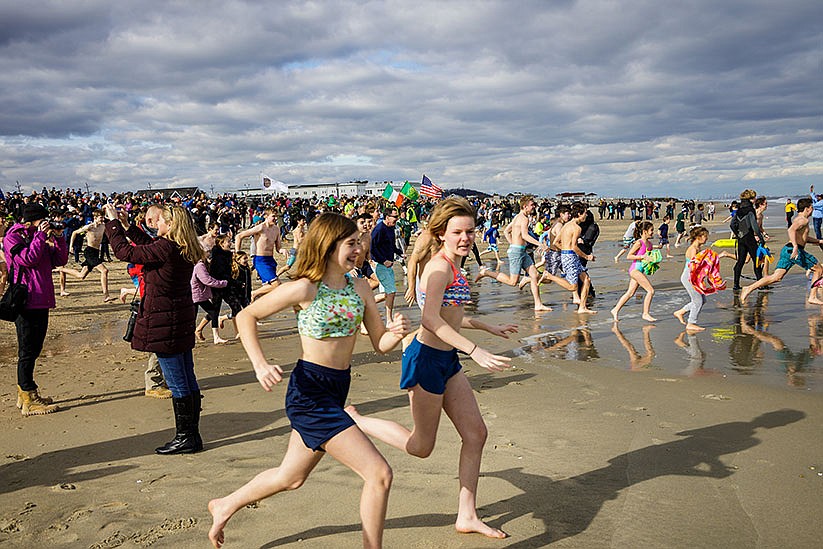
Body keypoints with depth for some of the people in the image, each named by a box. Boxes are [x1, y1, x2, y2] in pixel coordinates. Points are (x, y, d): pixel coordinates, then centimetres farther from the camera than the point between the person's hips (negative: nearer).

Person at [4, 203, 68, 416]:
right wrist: (40, 235, -16)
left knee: (34, 348, 14)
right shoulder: (13, 237, -5)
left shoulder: (41, 237, 18)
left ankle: (25, 393, 24)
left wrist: (58, 238, 2)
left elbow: (60, 260, 14)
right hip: (26, 301, -8)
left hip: (42, 300, 8)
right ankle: (28, 400, 0)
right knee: (28, 350, -5)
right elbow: (28, 259, -20)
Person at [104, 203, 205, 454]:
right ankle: (192, 434, 22)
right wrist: (127, 225, 23)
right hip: (182, 318, 9)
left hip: (163, 320, -9)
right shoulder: (184, 250, 7)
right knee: (188, 379, 13)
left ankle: (185, 438, 7)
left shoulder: (165, 248, -20)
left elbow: (124, 252, -13)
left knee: (177, 383, -2)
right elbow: (150, 244, 25)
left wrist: (113, 223, -1)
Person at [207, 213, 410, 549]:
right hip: (309, 392, -8)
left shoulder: (359, 288, 3)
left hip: (336, 391, 8)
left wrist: (397, 332, -16)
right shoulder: (304, 289, -15)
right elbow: (246, 317, -6)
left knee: (292, 477, 25)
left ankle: (225, 506, 48)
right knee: (379, 474, -10)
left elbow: (380, 344, 6)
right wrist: (260, 364, -17)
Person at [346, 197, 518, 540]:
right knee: (422, 446, 5)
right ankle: (352, 419, 20)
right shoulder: (440, 267, -18)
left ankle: (467, 516, 19)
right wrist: (476, 351, -31)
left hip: (447, 361, 10)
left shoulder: (450, 266, 12)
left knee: (476, 433, 9)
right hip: (427, 359, -10)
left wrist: (490, 328, 33)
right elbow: (431, 320, -30)